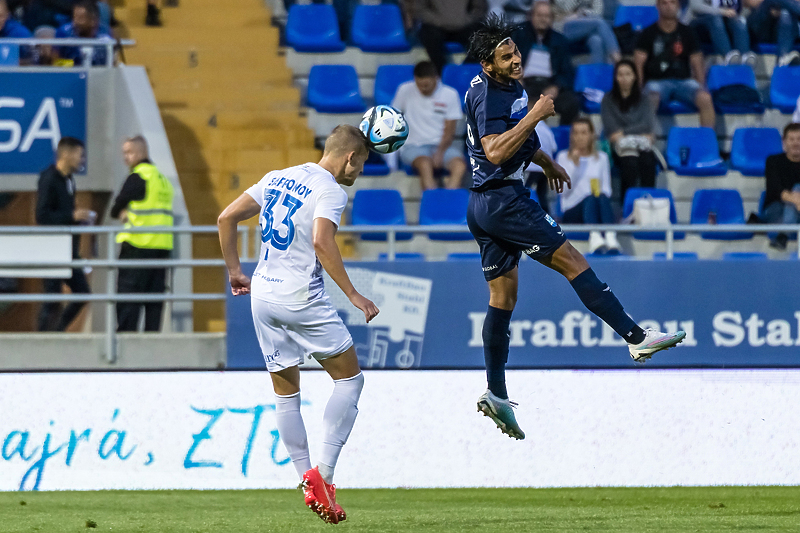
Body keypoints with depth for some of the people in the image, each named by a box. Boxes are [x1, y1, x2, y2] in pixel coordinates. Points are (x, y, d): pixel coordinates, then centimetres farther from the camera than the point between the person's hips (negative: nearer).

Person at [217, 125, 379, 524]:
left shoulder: (277, 178, 14)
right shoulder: (330, 190, -9)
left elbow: (227, 218, 13)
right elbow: (322, 242, -24)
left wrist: (235, 272, 21)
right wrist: (353, 296, -21)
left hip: (262, 296, 7)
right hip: (302, 299, -7)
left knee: (285, 393, 13)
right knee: (350, 378, 5)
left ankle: (308, 483, 9)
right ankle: (323, 474, -5)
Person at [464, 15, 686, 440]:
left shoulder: (507, 86, 15)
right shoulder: (487, 94, -17)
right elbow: (495, 151, -30)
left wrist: (545, 162, 38)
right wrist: (535, 115, -28)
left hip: (485, 205, 11)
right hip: (502, 199, -11)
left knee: (503, 297, 9)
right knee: (571, 260, -11)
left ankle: (496, 395, 9)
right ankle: (635, 337, -14)